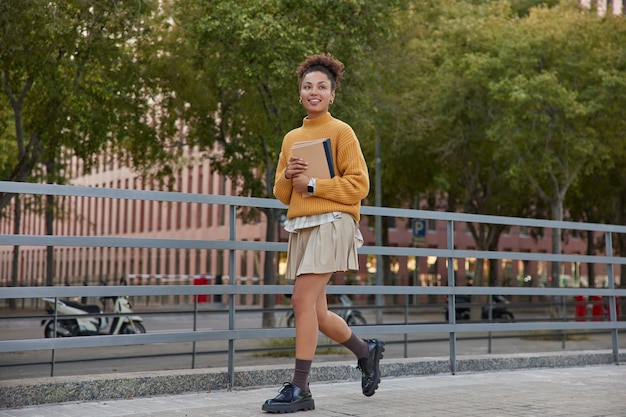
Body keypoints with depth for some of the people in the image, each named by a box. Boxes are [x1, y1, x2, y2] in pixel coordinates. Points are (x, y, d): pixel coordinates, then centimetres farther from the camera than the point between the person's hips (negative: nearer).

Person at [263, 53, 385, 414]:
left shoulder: (341, 131, 1)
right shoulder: (292, 138, 18)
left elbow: (359, 184, -7)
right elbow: (281, 193, 19)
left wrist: (312, 184, -11)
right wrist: (288, 175, -2)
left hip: (331, 223, -7)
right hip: (300, 228, 7)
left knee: (303, 300, -16)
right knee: (316, 312, 8)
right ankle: (367, 351, 33)